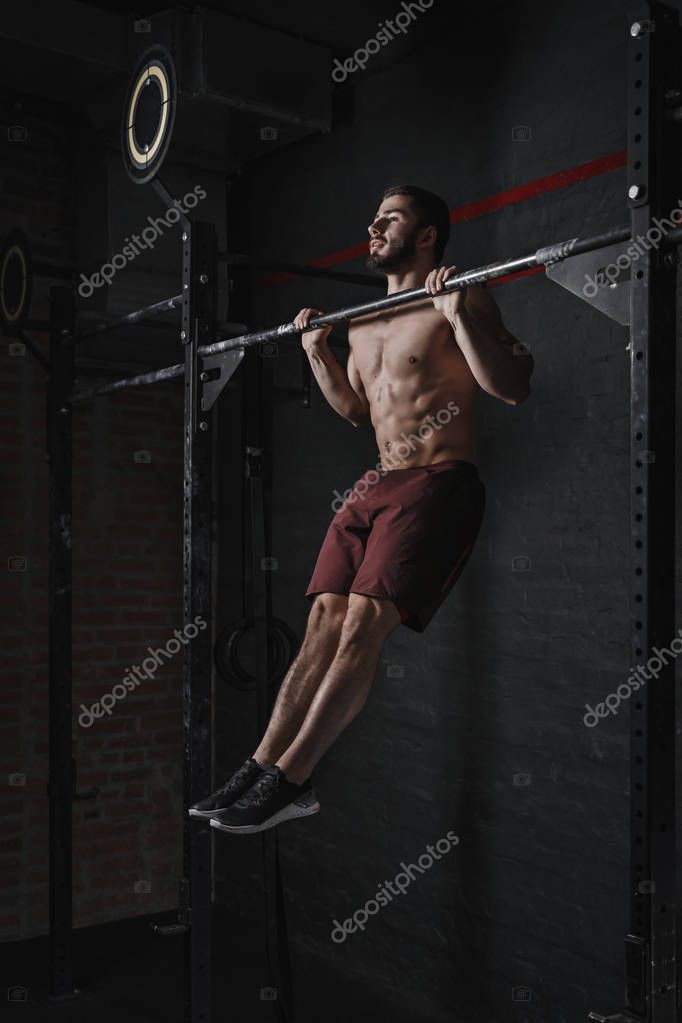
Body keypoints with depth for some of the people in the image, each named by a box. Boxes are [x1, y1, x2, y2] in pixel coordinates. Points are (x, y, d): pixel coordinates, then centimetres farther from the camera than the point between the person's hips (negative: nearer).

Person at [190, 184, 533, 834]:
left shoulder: (460, 302, -3)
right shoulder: (363, 321, 19)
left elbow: (512, 388, -14)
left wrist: (458, 315, -20)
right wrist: (315, 350, 21)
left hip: (438, 484, -7)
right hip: (374, 485, 7)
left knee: (363, 624, -16)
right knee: (324, 621, -2)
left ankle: (289, 780, -14)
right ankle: (262, 764, -2)